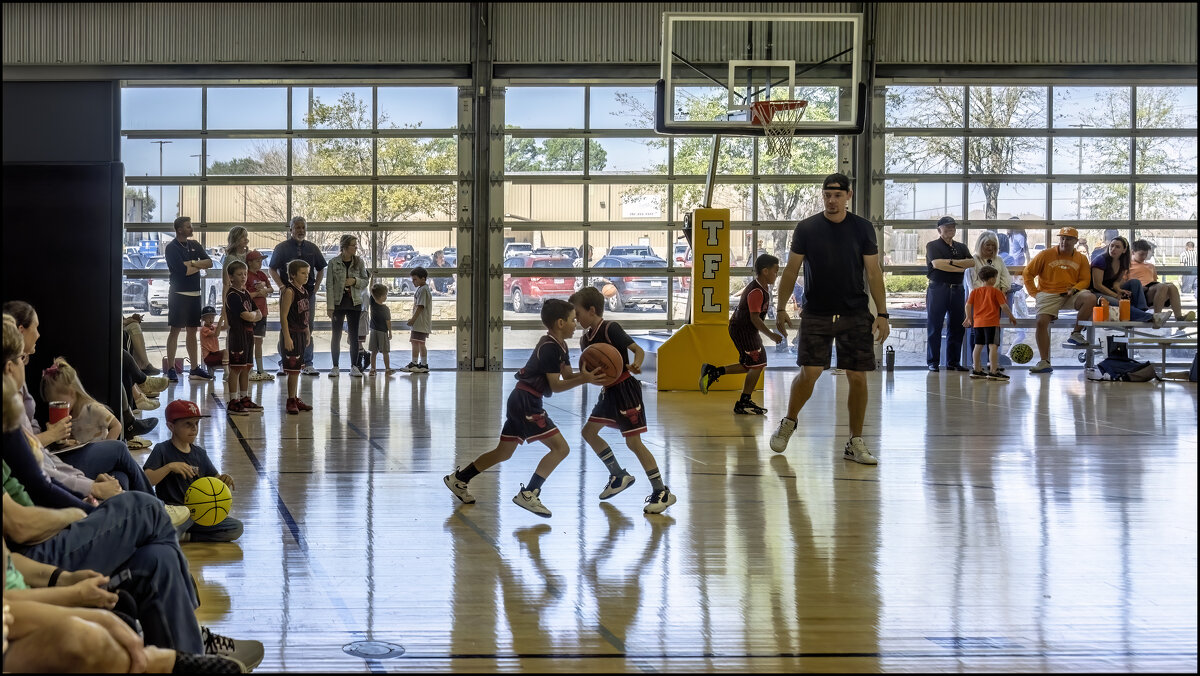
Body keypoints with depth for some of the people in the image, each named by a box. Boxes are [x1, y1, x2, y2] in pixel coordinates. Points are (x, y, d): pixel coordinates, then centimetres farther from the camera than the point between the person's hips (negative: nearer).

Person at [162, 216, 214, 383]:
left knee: (192, 331, 10)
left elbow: (209, 262, 4)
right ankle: (171, 369, -4)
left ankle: (195, 369, 13)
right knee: (175, 331, -5)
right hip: (178, 294, -6)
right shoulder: (172, 247, -7)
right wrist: (199, 266, -2)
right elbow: (182, 270, -17)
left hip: (194, 293, 6)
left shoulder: (194, 245, 14)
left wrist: (191, 263, -11)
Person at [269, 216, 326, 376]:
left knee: (307, 328, 5)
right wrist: (283, 288, -9)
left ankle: (307, 364, 10)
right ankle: (284, 364, 6)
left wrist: (315, 288, 7)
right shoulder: (282, 247, 0)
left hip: (308, 294, 3)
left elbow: (320, 269, 18)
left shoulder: (312, 248, 10)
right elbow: (273, 270, 0)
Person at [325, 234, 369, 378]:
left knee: (354, 336, 4)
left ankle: (354, 366, 10)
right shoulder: (334, 263, -4)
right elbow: (330, 285, -4)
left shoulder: (359, 262, 2)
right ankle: (335, 367, 10)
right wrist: (330, 306, -9)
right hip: (338, 303, -2)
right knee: (336, 335, 3)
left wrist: (355, 281, -13)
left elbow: (366, 280, 8)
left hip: (355, 303, 2)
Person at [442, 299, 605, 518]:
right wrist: (584, 380, -27)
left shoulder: (559, 345, 14)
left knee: (503, 453, 19)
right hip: (526, 402, -10)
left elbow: (567, 375, 12)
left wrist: (589, 374, -6)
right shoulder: (549, 348, -16)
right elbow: (555, 385, -17)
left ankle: (458, 478, 26)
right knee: (560, 448, -12)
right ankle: (528, 494, -11)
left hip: (520, 401, 10)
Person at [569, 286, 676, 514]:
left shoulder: (610, 329, -17)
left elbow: (638, 349, -21)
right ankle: (619, 475, 27)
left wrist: (636, 364, -40)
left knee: (633, 441, -11)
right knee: (589, 431, 14)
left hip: (625, 389, -9)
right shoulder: (585, 339, 7)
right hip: (608, 391, 9)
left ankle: (662, 492, -5)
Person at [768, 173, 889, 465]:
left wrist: (882, 313, -3)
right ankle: (789, 422, 18)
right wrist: (781, 308, 0)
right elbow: (791, 269, 6)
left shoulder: (863, 228, 2)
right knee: (809, 373, -8)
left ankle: (855, 443, 9)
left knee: (858, 377, -2)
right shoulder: (806, 228, 1)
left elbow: (873, 273, 3)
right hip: (816, 314, -1)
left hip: (855, 315, 1)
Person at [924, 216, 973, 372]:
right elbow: (936, 263, -15)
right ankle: (932, 362, 1)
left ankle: (953, 362, 11)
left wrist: (952, 262, -11)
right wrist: (960, 268, -8)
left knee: (957, 327, 5)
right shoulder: (932, 246, 2)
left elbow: (972, 262, 2)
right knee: (934, 327, -4)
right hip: (938, 288, -5)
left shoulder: (961, 247, 17)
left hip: (957, 289, 5)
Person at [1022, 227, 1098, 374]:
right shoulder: (1046, 254, 5)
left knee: (1090, 299, -29)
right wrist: (1034, 293, 0)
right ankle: (1044, 362, -18)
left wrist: (1074, 289, -12)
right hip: (1048, 294, -1)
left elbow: (1085, 280, 9)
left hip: (1071, 294, 1)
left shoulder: (1081, 259, 10)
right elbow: (1027, 273, 8)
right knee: (1042, 322, -23)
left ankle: (1076, 334, -12)